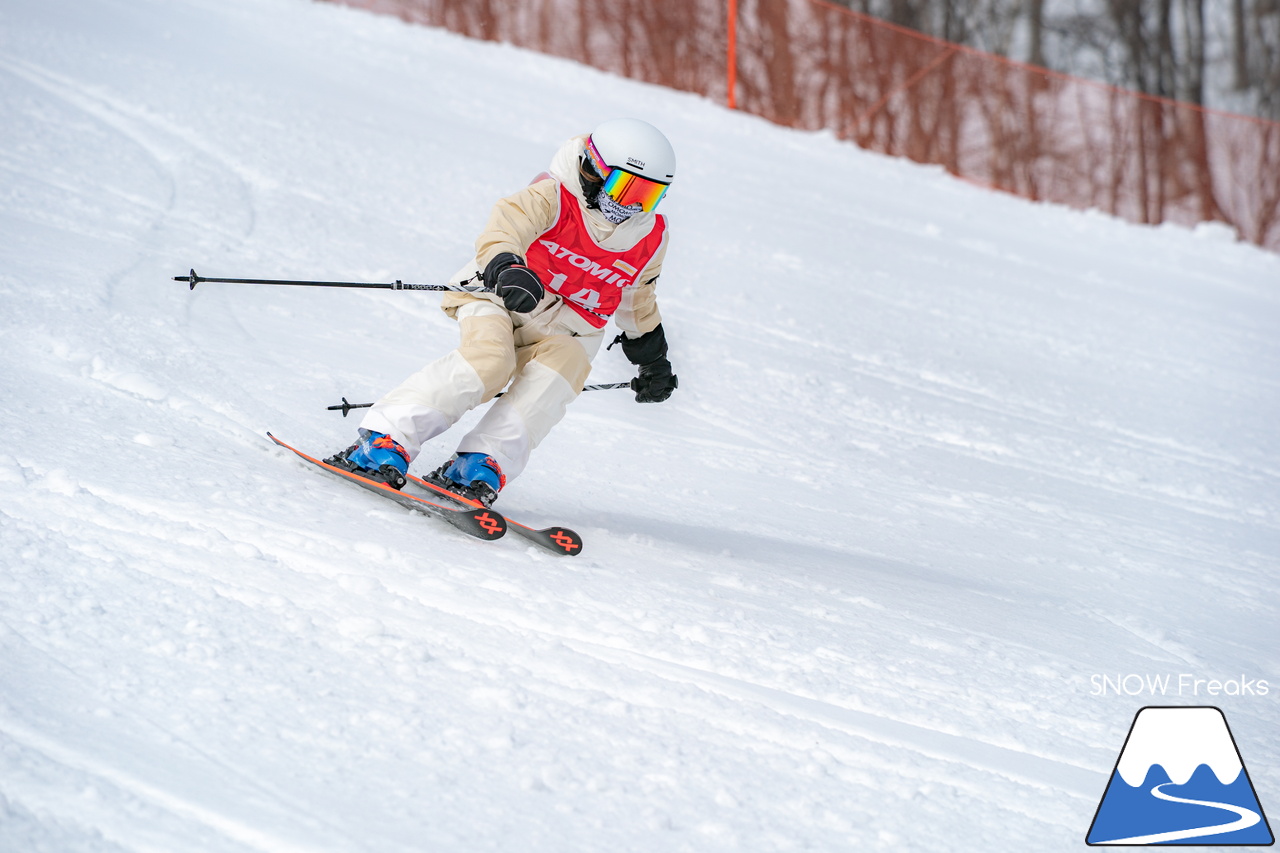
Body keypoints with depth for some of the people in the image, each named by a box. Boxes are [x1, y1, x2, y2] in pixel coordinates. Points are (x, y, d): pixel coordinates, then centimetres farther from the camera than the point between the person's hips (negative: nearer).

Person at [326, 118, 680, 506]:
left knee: (557, 375, -30)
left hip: (564, 329, 4)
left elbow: (637, 299, 23)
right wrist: (506, 265, -54)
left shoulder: (650, 238, 4)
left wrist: (652, 357, 31)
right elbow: (507, 222, -33)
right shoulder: (552, 198, -13)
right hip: (502, 300, -4)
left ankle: (482, 466, -36)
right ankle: (385, 439, -32)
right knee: (488, 361, -33)